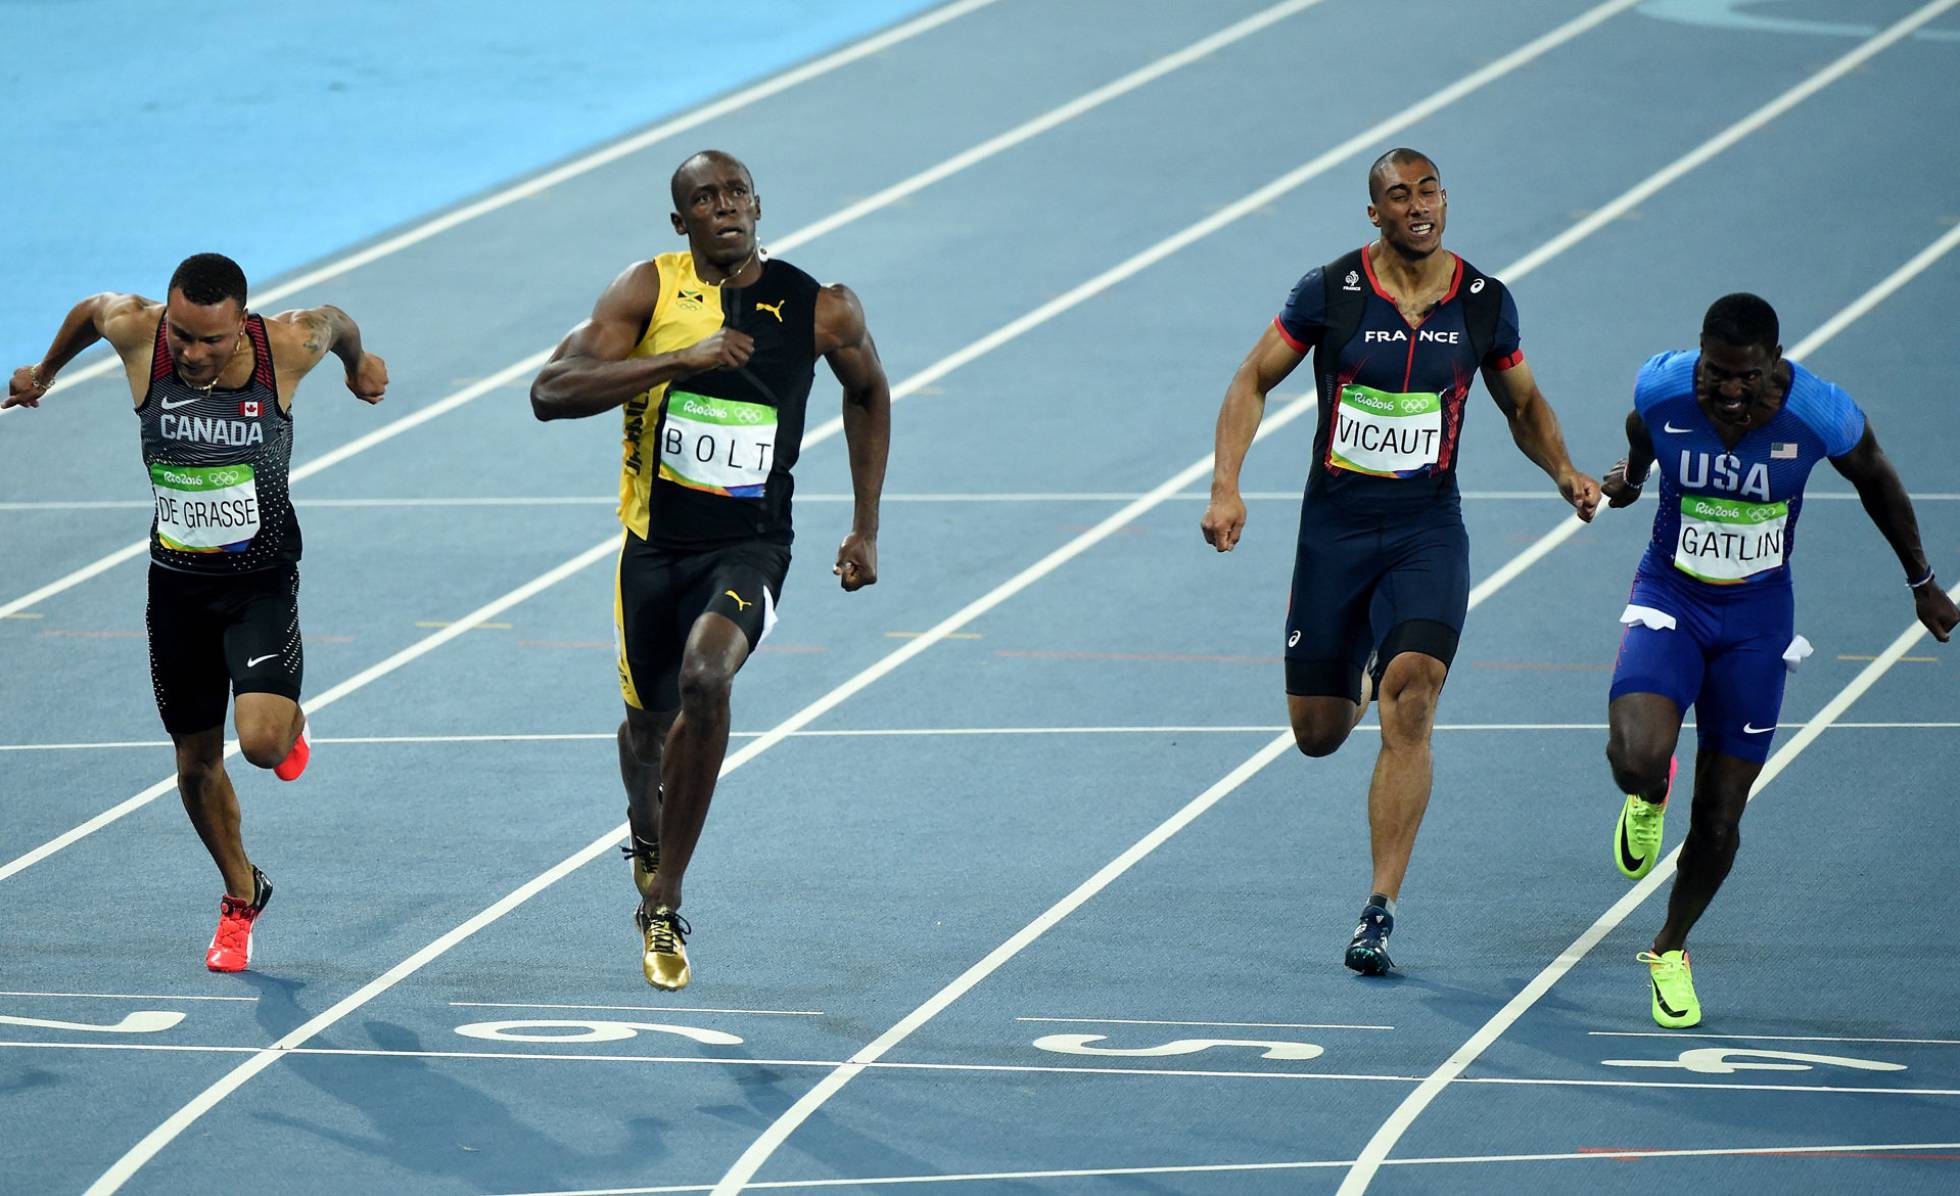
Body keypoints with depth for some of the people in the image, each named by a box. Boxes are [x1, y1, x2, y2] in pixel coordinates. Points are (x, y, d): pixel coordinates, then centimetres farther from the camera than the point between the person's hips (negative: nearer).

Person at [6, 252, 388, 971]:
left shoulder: (288, 345, -21)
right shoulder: (135, 331, -18)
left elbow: (337, 323, 4)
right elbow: (91, 310, 7)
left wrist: (359, 364, 26)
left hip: (263, 581, -2)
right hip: (178, 584, 2)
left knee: (261, 741, -21)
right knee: (197, 760, 11)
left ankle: (290, 719, 18)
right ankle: (241, 895, 36)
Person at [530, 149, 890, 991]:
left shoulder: (821, 311, -5)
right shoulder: (650, 291, -8)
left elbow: (869, 391, 17)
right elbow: (550, 393, -19)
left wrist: (867, 530, 15)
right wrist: (680, 359, -28)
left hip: (749, 547, -2)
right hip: (656, 543, 2)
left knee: (706, 675, -30)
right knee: (650, 719, 19)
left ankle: (663, 905, -20)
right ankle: (646, 835, 58)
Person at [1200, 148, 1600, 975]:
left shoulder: (1485, 303, -1)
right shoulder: (1329, 292, -8)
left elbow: (1523, 407, 14)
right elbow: (1253, 381, 1)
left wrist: (1565, 472, -5)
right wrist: (1225, 488, -11)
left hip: (1428, 532, 0)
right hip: (1334, 526, 0)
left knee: (1410, 705, -20)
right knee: (1318, 734, 7)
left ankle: (1380, 912, -18)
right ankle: (1358, 680, 48)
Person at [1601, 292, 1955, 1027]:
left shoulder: (1821, 415, -21)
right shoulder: (1662, 388, -19)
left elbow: (1876, 482, 1)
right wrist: (1632, 475, 29)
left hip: (1755, 619, 0)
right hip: (1670, 602, 0)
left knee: (1719, 818, 5)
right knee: (1638, 760, -25)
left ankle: (1670, 951, 31)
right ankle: (1648, 800, 15)